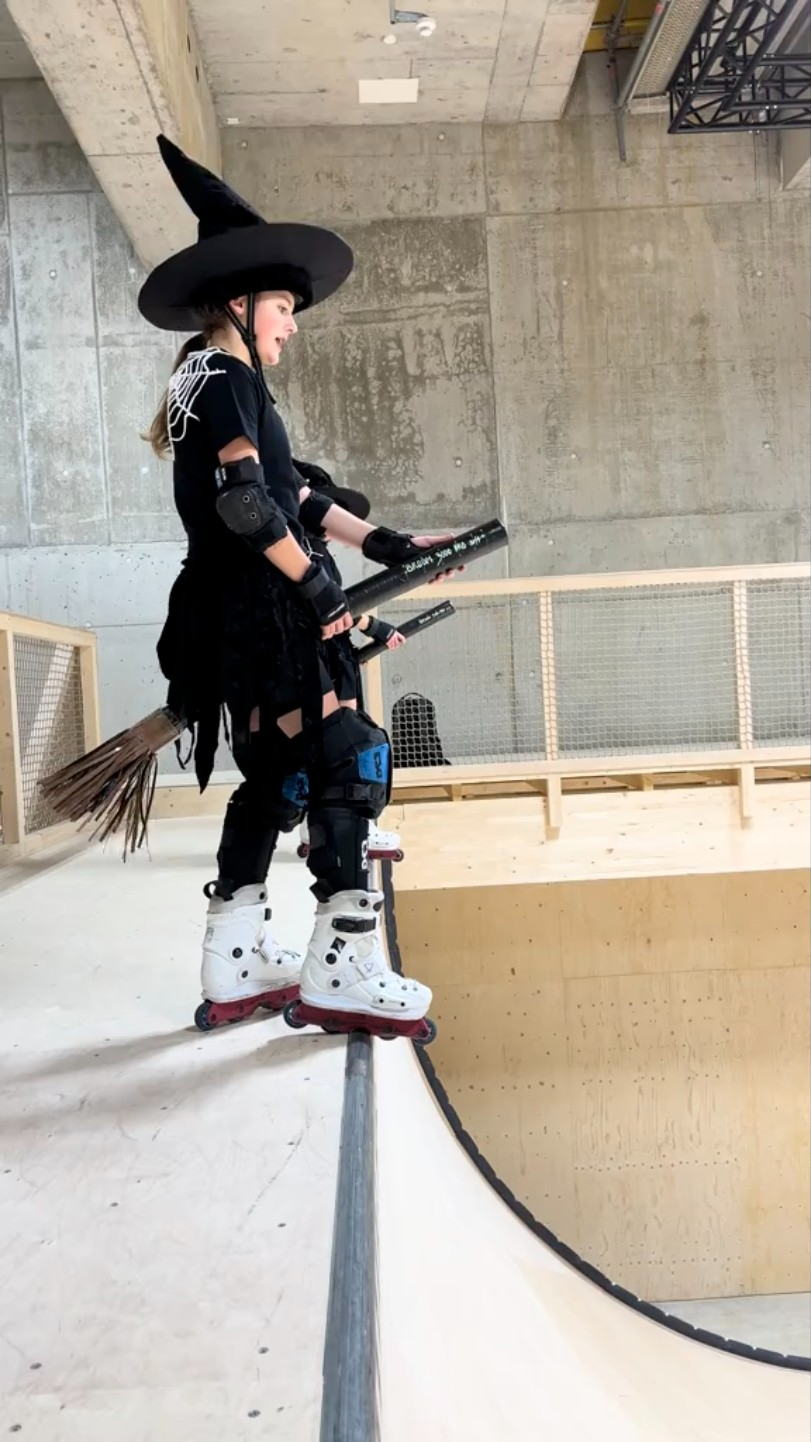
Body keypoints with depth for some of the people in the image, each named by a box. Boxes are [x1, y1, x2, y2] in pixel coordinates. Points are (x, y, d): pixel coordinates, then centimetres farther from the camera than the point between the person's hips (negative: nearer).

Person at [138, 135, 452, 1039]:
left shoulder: (215, 382, 23)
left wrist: (385, 545, 19)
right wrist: (316, 588, -15)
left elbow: (292, 497, 22)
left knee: (273, 780, 13)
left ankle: (235, 969, 18)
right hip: (256, 613, -10)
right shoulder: (226, 375, -7)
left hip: (239, 620, 10)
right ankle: (340, 972, -8)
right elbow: (245, 501, -20)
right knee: (347, 761, -10)